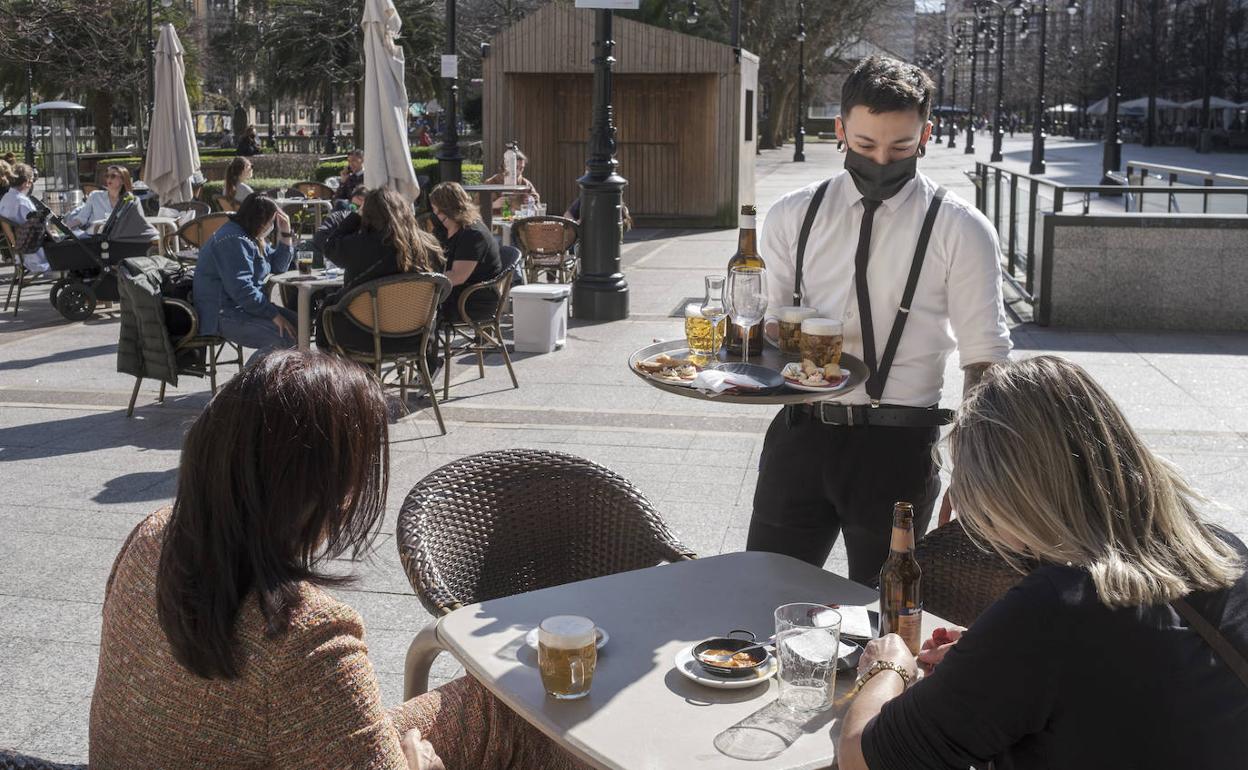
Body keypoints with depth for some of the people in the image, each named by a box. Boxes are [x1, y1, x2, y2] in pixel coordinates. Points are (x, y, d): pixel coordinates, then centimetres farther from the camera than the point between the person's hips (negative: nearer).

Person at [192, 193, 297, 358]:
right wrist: (274, 315, -24)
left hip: (241, 307, 11)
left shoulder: (252, 238, 16)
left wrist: (285, 234, 9)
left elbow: (278, 266, 22)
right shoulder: (233, 241, -17)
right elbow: (241, 289, -25)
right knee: (288, 336, -24)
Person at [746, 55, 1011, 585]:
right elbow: (767, 325, 10)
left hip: (898, 446, -2)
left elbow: (984, 360, -3)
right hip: (800, 435, 3)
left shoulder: (960, 230, -3)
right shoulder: (792, 217, 6)